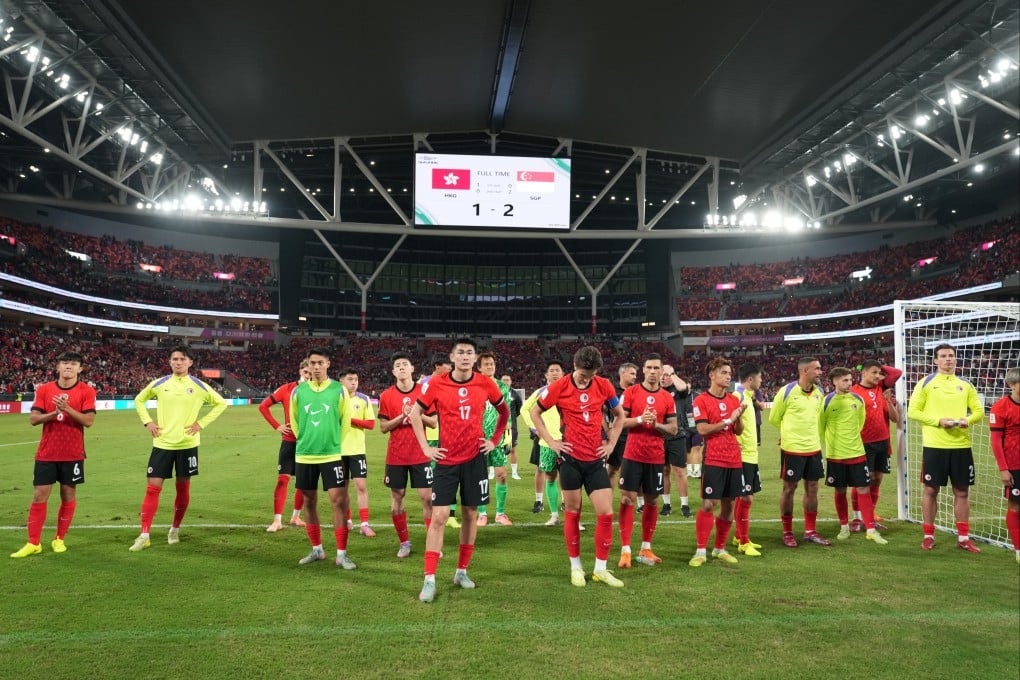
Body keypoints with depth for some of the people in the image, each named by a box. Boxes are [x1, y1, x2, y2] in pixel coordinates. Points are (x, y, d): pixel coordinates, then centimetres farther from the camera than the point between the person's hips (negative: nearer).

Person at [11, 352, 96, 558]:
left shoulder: (86, 391, -4)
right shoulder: (44, 390, 2)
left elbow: (89, 420, -12)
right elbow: (33, 419, -2)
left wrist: (67, 409, -24)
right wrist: (54, 413, -18)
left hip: (73, 454, -1)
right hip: (46, 453, 2)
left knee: (68, 495, 6)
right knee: (39, 496, 2)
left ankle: (59, 539, 20)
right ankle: (33, 543, 11)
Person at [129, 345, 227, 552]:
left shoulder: (199, 386, -3)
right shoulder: (159, 384, 1)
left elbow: (221, 403, 6)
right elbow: (139, 400, 16)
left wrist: (202, 423, -3)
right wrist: (147, 422, 2)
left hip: (187, 444, 0)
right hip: (162, 443, 1)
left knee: (183, 488, 8)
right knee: (153, 488, -4)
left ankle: (175, 529, 25)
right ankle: (144, 535, 3)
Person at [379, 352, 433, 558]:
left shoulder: (424, 391, -1)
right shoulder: (386, 396, 0)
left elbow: (434, 422, 1)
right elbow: (383, 427, -1)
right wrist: (401, 416, -16)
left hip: (420, 454, -1)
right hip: (395, 456, 1)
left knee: (427, 497, -2)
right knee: (396, 498, 7)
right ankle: (404, 542, 22)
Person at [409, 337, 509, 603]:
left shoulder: (486, 384, -3)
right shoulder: (436, 384, -7)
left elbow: (504, 411, 14)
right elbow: (415, 413, 5)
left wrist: (494, 440, 7)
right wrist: (425, 447, 0)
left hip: (475, 458, 2)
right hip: (446, 459, -2)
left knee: (470, 515, 9)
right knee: (439, 516, -6)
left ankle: (462, 571, 24)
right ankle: (429, 580, 1)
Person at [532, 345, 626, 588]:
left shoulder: (604, 386, -1)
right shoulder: (559, 387, -8)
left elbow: (620, 415, 14)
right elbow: (534, 412, 4)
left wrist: (611, 443, 6)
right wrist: (551, 442, -3)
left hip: (596, 459, 2)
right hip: (571, 458, -2)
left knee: (606, 513, -1)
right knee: (573, 513, 7)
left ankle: (601, 569, 15)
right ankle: (576, 566, 23)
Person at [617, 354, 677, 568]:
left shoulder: (668, 398, 5)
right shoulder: (630, 392, -2)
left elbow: (673, 429, 5)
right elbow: (619, 421, -5)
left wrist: (656, 424, -14)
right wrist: (640, 419, -21)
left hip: (655, 457, 3)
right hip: (632, 455, -3)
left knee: (652, 501, 9)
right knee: (627, 499, -4)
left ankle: (646, 549, 21)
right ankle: (625, 550, 1)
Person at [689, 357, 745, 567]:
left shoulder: (734, 400, 12)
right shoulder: (701, 400, -5)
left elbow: (739, 430, 11)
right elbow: (702, 429, -15)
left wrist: (738, 417, -8)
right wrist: (727, 420, -14)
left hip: (734, 460, 6)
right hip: (713, 460, -6)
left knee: (729, 504, 9)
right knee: (708, 504, -7)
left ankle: (720, 548, 22)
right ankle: (701, 551, 3)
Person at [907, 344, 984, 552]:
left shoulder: (966, 385, 10)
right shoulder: (926, 383, -1)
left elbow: (979, 411, 11)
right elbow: (912, 411, -5)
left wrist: (968, 420, -11)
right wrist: (938, 421, -17)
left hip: (961, 446, 3)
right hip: (934, 445, -3)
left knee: (962, 491, 8)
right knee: (931, 490, 4)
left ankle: (963, 537, 19)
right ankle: (928, 535, 14)